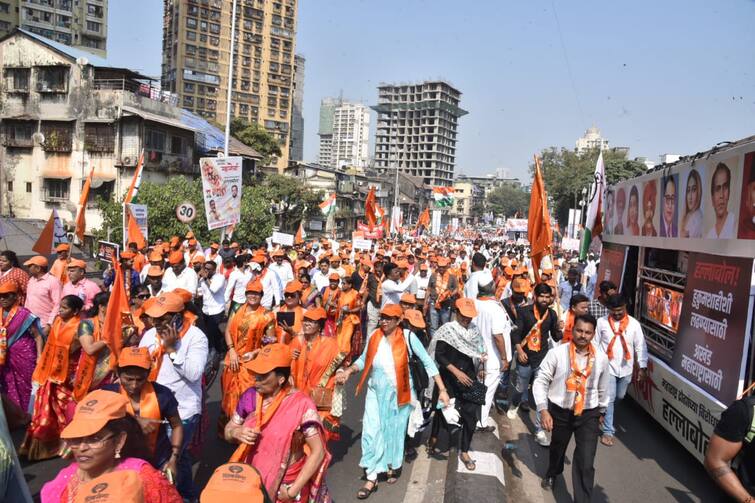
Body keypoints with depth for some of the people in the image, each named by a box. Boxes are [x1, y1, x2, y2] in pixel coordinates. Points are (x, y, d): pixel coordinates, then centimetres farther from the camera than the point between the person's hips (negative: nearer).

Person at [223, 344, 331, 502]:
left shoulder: (301, 404, -21)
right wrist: (237, 433, -16)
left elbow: (318, 452, -17)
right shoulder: (250, 396, -8)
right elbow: (228, 430, 6)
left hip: (285, 489, -4)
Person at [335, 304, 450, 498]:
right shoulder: (374, 336, -7)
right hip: (376, 393, 2)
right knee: (372, 432, -2)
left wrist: (442, 389, -16)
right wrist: (348, 371, -12)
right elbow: (363, 360, 6)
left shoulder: (408, 337, -17)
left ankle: (392, 466, 41)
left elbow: (428, 362, -13)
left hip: (398, 394, -2)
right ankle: (372, 478, 9)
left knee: (394, 431, 15)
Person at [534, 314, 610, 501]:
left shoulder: (601, 359, -5)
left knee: (586, 464, -8)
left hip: (588, 415, 0)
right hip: (559, 411, 0)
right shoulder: (556, 354, -16)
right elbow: (540, 381, -11)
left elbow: (602, 388, 11)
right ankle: (552, 474, 56)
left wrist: (601, 411, 21)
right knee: (557, 448, 25)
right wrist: (543, 410, -17)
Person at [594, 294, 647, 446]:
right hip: (608, 367, -2)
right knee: (609, 398, -4)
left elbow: (641, 346, -1)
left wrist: (642, 367, -6)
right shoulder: (602, 322, -7)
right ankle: (607, 431, 4)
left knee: (620, 397, 18)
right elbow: (595, 344, -1)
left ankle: (604, 412, 47)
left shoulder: (634, 324, -4)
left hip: (626, 368, 3)